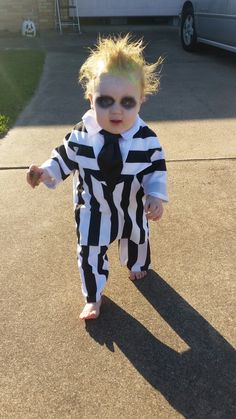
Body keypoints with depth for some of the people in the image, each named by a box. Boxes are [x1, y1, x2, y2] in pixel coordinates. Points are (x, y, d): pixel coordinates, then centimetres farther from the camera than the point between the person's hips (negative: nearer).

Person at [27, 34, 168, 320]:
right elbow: (64, 159, -6)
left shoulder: (146, 139, -23)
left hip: (132, 209, 1)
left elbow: (156, 168, -12)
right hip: (93, 211, -1)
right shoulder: (80, 136, -22)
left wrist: (156, 196, -25)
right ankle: (93, 297, 39)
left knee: (137, 240, 29)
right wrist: (45, 172, -21)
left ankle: (137, 265, 66)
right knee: (90, 254, 13)